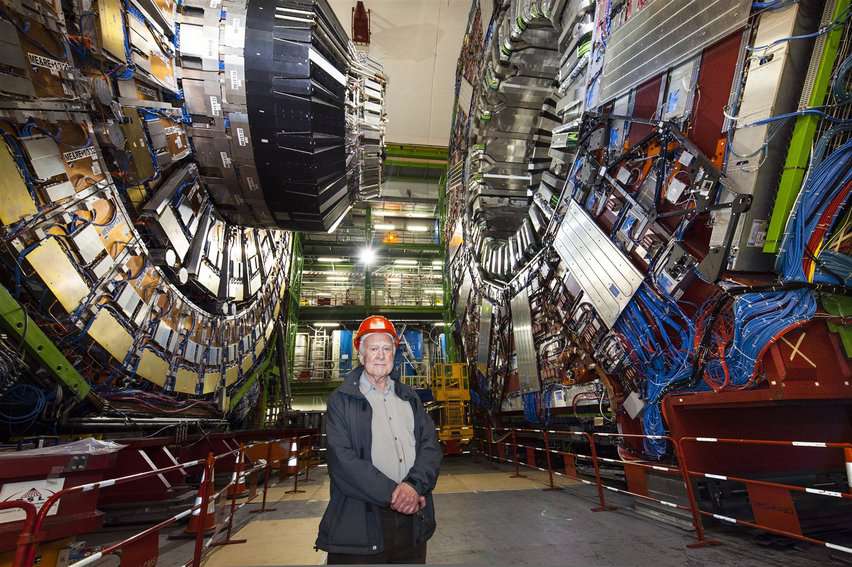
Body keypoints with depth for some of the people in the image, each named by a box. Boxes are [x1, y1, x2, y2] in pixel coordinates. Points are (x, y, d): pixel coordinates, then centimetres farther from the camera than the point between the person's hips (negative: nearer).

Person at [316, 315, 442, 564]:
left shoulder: (410, 398, 10)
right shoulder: (341, 399, -3)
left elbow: (431, 446, 2)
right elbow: (342, 460, -13)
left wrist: (414, 485, -16)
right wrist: (391, 494, -17)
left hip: (413, 520, 4)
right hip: (361, 524, -4)